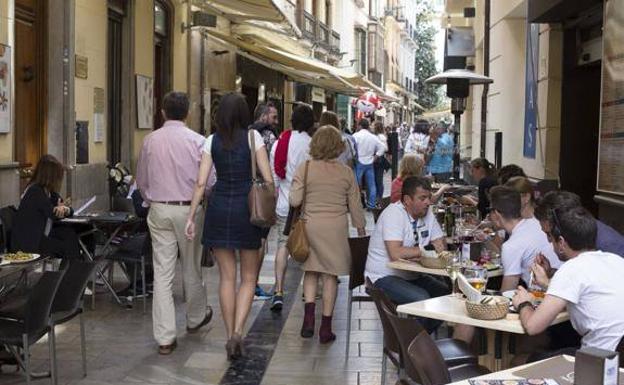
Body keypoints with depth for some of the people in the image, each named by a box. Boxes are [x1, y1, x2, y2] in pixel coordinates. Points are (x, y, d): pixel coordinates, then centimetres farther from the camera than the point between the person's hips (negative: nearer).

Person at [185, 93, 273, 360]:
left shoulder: (212, 141, 4)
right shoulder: (253, 137, -2)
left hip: (219, 207, 2)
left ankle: (230, 337, 16)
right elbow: (268, 179, -6)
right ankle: (238, 333, -7)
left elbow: (201, 183, -1)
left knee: (227, 276, 10)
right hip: (247, 208, -2)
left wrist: (191, 216, 4)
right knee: (249, 277, 9)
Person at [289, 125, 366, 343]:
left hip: (311, 225, 0)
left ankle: (309, 315, -2)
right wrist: (361, 229, 16)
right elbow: (355, 205, 4)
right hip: (337, 227, 0)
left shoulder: (305, 168, -5)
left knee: (311, 270, 16)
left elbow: (295, 201, -9)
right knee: (330, 275, 6)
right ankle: (326, 327, 11)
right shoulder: (346, 172, -1)